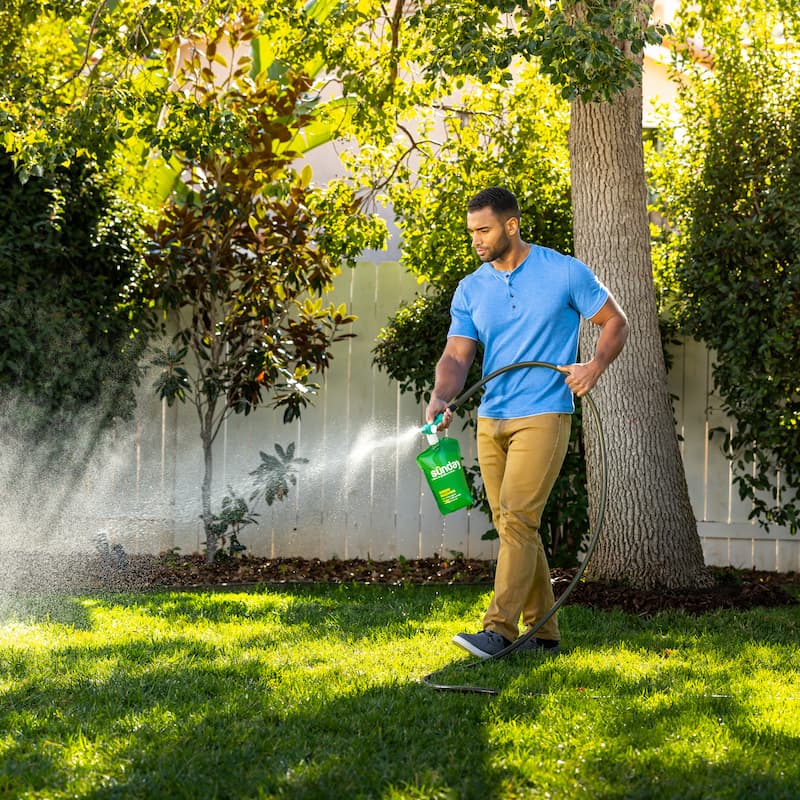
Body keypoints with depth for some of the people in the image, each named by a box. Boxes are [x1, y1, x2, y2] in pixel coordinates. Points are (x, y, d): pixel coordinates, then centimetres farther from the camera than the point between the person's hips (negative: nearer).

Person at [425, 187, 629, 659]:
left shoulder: (565, 273, -3)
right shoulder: (471, 290, 8)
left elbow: (616, 323, 5)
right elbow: (457, 355, 0)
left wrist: (596, 366, -13)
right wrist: (441, 398, -20)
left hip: (542, 418, -6)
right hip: (491, 421, 6)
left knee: (517, 518, -16)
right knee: (514, 527, 7)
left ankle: (500, 630, -18)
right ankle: (544, 632, 15)